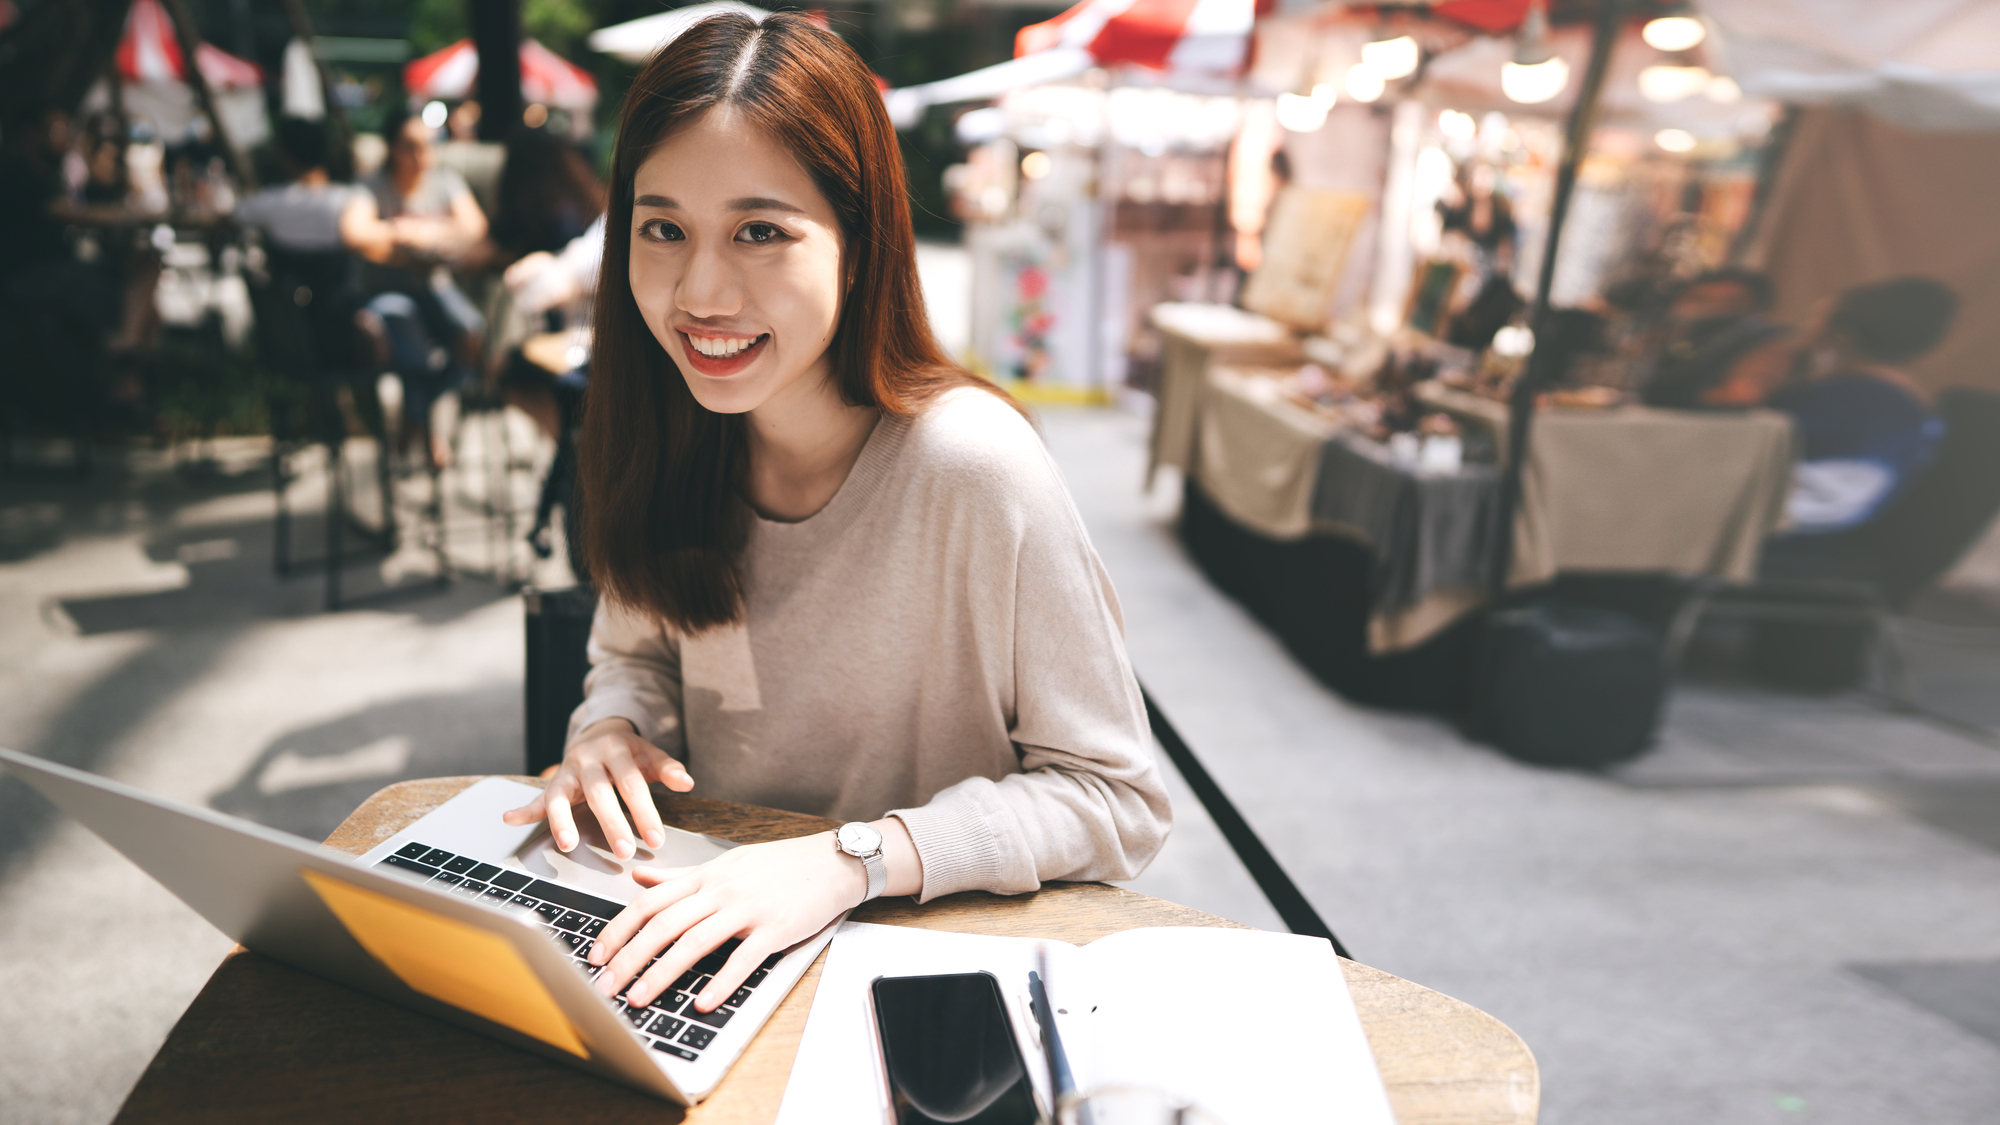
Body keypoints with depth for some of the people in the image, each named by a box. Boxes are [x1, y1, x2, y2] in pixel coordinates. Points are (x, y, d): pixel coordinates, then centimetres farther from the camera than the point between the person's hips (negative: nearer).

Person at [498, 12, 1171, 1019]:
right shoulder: (672, 439, -6)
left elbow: (1118, 802, -18)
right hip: (707, 929, 4)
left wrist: (852, 860, -29)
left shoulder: (970, 465, -24)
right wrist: (611, 728, -11)